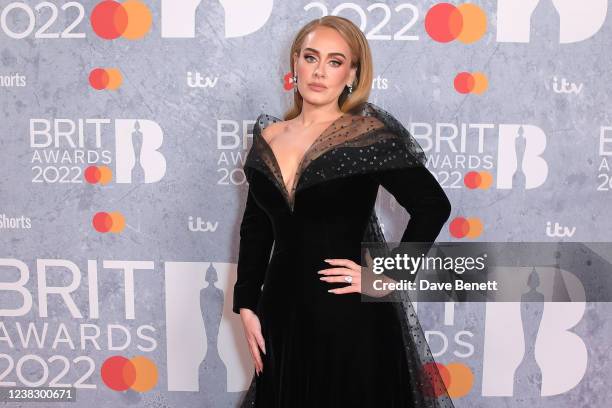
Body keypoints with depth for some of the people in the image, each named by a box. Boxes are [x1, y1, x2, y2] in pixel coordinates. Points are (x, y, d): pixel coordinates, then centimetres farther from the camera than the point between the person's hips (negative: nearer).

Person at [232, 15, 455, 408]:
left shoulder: (369, 136, -10)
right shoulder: (268, 137, 5)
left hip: (349, 318, -4)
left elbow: (433, 206, -9)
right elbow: (255, 227, 10)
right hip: (282, 313, 5)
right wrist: (246, 305, 6)